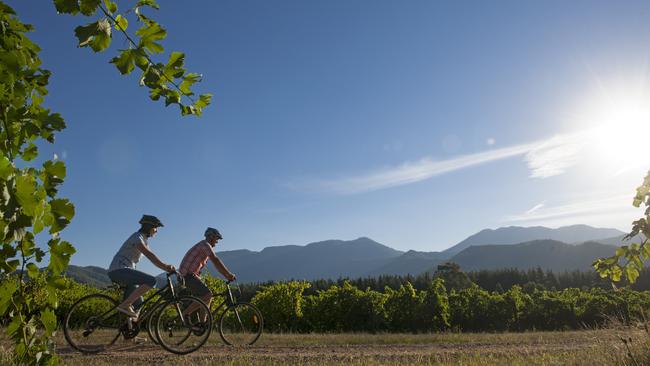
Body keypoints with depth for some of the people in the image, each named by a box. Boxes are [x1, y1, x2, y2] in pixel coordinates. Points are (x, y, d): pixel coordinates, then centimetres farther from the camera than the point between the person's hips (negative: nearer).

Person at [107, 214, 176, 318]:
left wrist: (167, 267, 2)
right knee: (151, 281, -26)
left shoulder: (144, 239, 17)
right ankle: (125, 305, -21)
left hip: (125, 271, 10)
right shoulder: (137, 237, -13)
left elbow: (152, 257, 14)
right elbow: (149, 255, -25)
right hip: (119, 270, -10)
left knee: (138, 306, 5)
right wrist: (166, 267, -32)